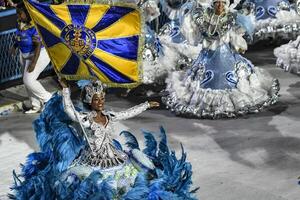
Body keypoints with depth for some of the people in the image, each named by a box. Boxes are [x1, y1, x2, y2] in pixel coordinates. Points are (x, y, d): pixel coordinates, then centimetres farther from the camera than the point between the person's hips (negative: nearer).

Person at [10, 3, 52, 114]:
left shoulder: (35, 26, -28)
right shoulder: (20, 22, -4)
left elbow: (38, 45, -26)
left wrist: (34, 62, -27)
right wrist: (15, 46, -3)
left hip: (39, 55, -9)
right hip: (25, 55, 9)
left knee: (29, 80, -11)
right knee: (27, 80, 12)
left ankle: (48, 99, 9)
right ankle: (36, 106, 24)